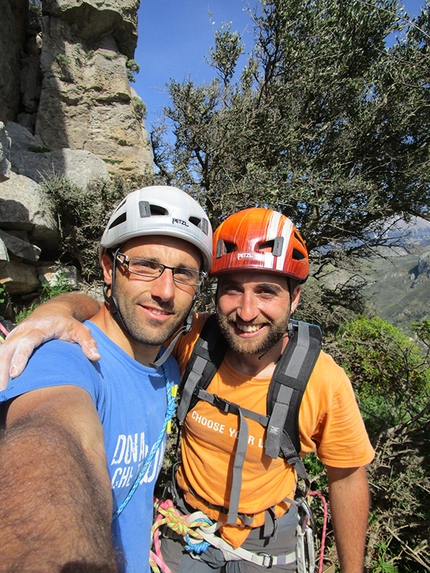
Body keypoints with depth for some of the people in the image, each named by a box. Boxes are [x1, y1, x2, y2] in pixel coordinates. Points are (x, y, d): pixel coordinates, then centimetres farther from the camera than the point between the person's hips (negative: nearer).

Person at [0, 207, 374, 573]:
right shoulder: (193, 338, -25)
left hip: (267, 542, 0)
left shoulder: (325, 382, -25)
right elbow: (99, 308, -19)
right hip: (188, 523, 1)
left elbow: (347, 479, -10)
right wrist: (58, 309, -41)